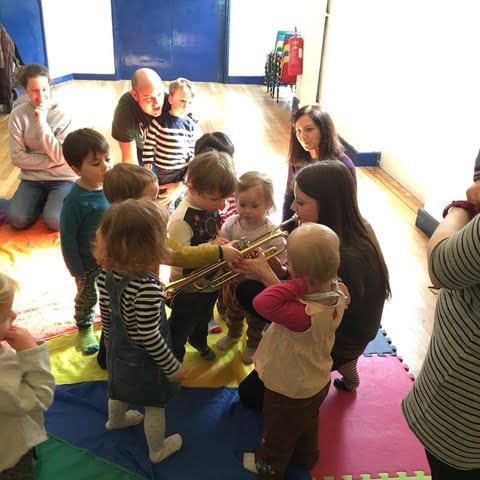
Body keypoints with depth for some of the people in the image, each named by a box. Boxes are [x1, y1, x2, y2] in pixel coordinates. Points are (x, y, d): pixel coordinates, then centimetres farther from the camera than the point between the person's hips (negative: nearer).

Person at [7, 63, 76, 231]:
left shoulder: (63, 115, -8)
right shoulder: (18, 115, -4)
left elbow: (59, 157, -17)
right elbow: (17, 157, -7)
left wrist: (42, 122, -21)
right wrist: (50, 161, -15)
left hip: (62, 179, -2)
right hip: (32, 179, 2)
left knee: (53, 222, -26)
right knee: (16, 220, -21)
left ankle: (51, 201, 9)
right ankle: (42, 201, 10)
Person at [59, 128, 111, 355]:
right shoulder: (75, 200, -29)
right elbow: (68, 239, -20)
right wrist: (76, 270, -13)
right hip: (88, 263, -4)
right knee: (87, 297, 22)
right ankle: (84, 328, 49)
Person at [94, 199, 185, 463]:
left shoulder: (107, 272, -18)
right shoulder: (147, 287, -41)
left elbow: (105, 311, -2)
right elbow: (149, 336, -31)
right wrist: (173, 367, -16)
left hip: (119, 347, 7)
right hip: (145, 358, -7)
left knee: (119, 388, 35)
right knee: (154, 406, 21)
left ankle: (116, 419, 65)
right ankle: (158, 449, 47)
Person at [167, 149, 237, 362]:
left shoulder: (211, 206, -9)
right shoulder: (181, 220, -33)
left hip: (210, 283, 7)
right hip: (188, 290, -7)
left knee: (203, 319, 35)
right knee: (179, 330, 18)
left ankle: (199, 342, 64)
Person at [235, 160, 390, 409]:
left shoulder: (347, 260, -36)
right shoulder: (346, 229, -9)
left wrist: (266, 276, -30)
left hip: (337, 343, -8)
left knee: (250, 393, 1)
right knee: (246, 291, 5)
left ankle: (339, 363, 10)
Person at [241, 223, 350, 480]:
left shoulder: (305, 315, -46)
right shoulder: (338, 292, -21)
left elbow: (263, 302, -53)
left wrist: (299, 283, -49)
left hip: (289, 392, -7)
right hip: (317, 382, 7)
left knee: (278, 432, 26)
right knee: (307, 424, 37)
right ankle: (305, 457, 64)